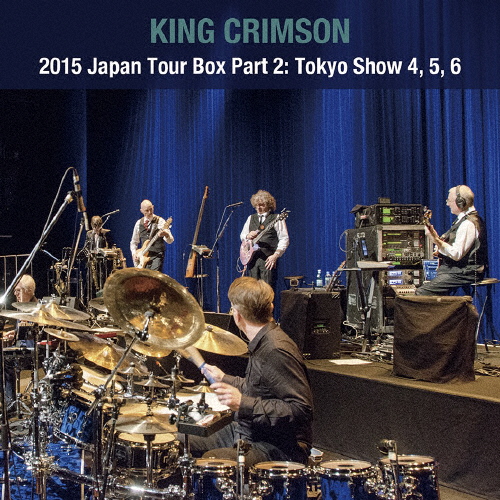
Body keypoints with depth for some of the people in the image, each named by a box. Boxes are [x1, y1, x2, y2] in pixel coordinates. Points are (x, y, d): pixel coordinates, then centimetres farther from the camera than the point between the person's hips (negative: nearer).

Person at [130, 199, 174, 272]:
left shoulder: (160, 221, -2)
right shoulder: (139, 223, 11)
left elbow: (170, 241, -10)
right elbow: (134, 242, 22)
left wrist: (166, 235, -32)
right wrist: (134, 253, 4)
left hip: (157, 255, -4)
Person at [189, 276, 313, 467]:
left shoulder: (277, 351, -22)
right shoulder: (261, 344, 9)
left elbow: (301, 410, -27)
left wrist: (243, 404, -30)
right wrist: (224, 379, 31)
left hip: (279, 448, -10)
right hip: (248, 433, 10)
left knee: (209, 461, -30)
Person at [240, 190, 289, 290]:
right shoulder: (251, 218, 18)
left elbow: (284, 239, -5)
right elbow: (242, 236, 24)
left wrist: (275, 255, -14)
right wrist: (248, 236, 0)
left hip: (268, 259, -5)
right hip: (252, 258, 5)